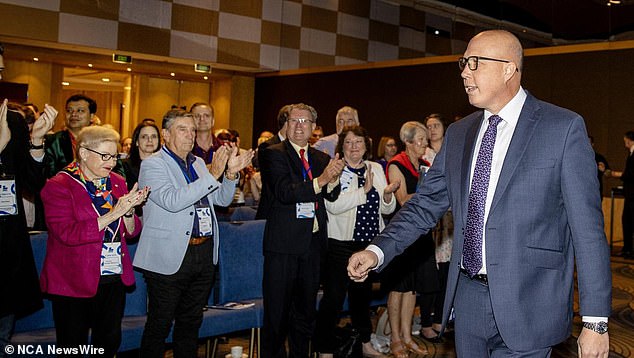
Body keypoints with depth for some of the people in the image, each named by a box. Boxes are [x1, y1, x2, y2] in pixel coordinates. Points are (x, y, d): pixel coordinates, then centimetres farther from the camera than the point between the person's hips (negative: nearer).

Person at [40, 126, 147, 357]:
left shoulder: (117, 183, 9)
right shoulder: (59, 186, -9)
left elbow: (131, 232, 9)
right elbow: (66, 234, -21)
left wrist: (129, 212, -13)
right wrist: (112, 214, -24)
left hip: (114, 278, 5)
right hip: (74, 283, -5)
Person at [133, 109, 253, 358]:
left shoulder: (198, 163, 13)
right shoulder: (152, 164, -8)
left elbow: (222, 200, 14)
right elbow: (172, 201, -24)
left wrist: (231, 173, -5)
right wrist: (213, 175, -25)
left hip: (204, 253, 7)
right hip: (169, 258, -6)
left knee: (190, 322, 18)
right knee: (159, 325, 4)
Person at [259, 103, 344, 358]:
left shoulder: (321, 158, 12)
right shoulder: (273, 154, -6)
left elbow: (331, 195, 1)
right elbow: (284, 192, -20)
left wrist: (334, 178, -20)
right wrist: (321, 180, -30)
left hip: (313, 241, 6)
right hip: (284, 243, -6)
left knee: (306, 309, 18)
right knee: (278, 310, 2)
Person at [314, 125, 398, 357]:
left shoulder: (376, 169, 11)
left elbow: (387, 209, 12)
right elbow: (333, 205, -21)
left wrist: (387, 195, -9)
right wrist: (364, 190, -21)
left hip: (369, 242, 6)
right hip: (341, 243, -6)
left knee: (362, 294, 19)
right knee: (333, 297, -6)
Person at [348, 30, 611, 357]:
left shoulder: (564, 127, -7)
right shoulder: (458, 133, 10)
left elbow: (587, 228, -8)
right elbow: (426, 204, 11)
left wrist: (595, 321, -10)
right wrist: (377, 250, -4)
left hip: (527, 306, -5)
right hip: (468, 297, 5)